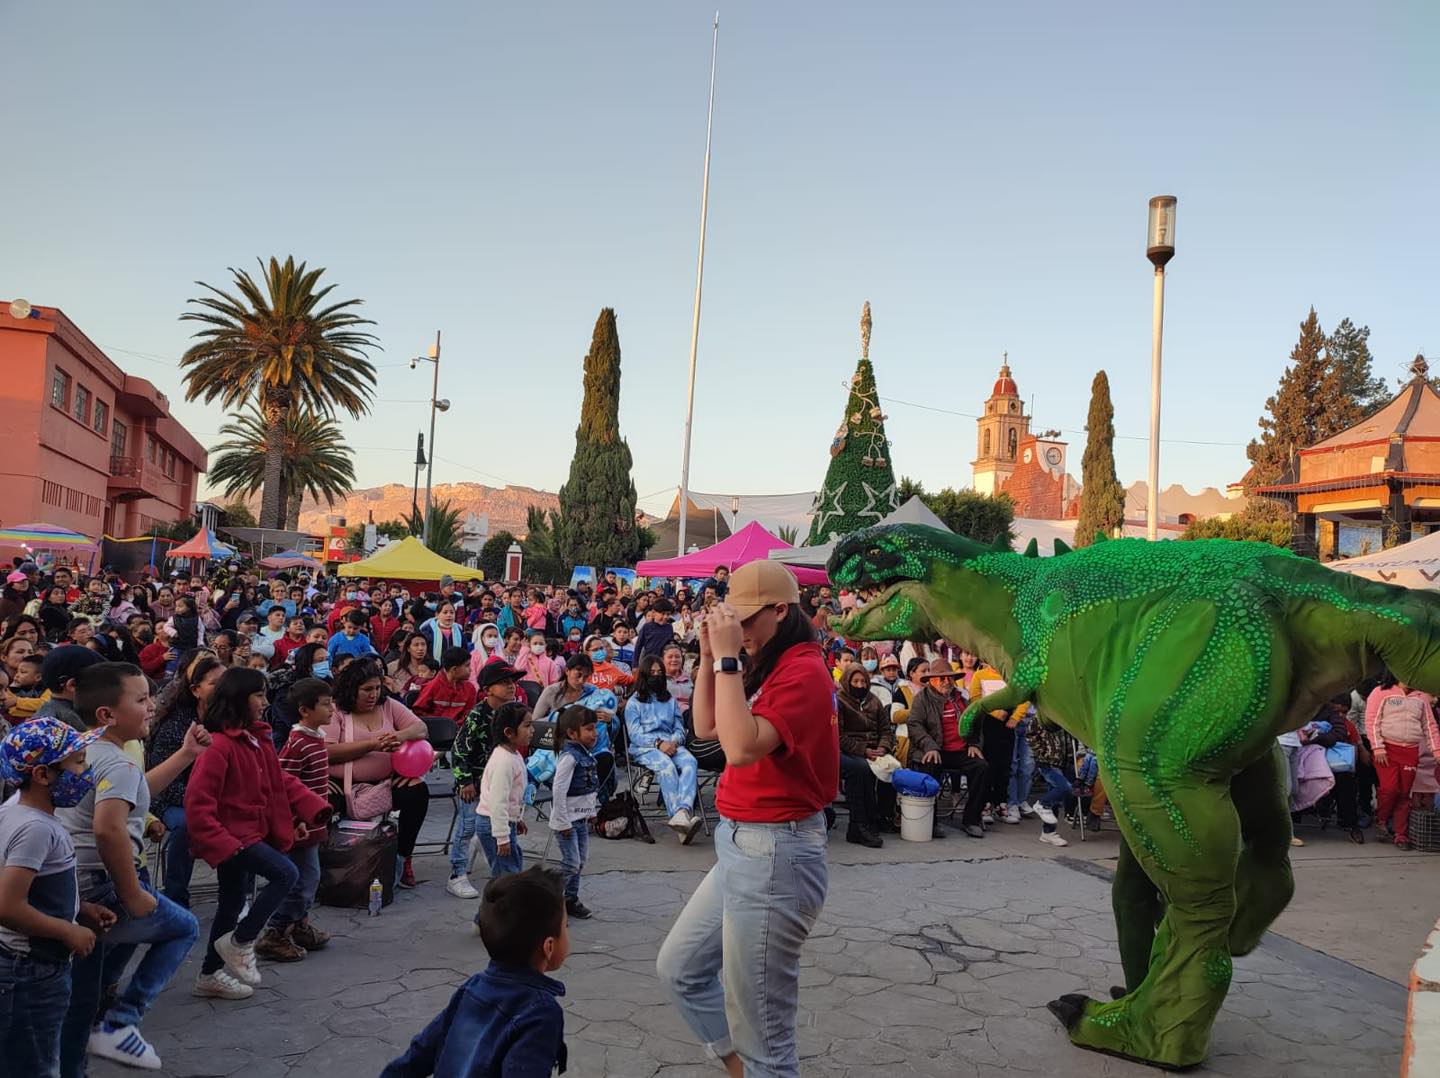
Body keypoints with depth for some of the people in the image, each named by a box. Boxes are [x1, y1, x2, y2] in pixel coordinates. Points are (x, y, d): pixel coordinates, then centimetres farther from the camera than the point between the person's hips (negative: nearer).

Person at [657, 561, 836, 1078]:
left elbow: (741, 747, -29)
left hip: (775, 852, -10)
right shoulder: (768, 667, 10)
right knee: (680, 967, 21)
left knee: (757, 1026, 2)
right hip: (741, 846, 10)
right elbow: (706, 727, 15)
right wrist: (709, 656, 3)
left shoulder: (803, 670, -19)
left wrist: (727, 660, -24)